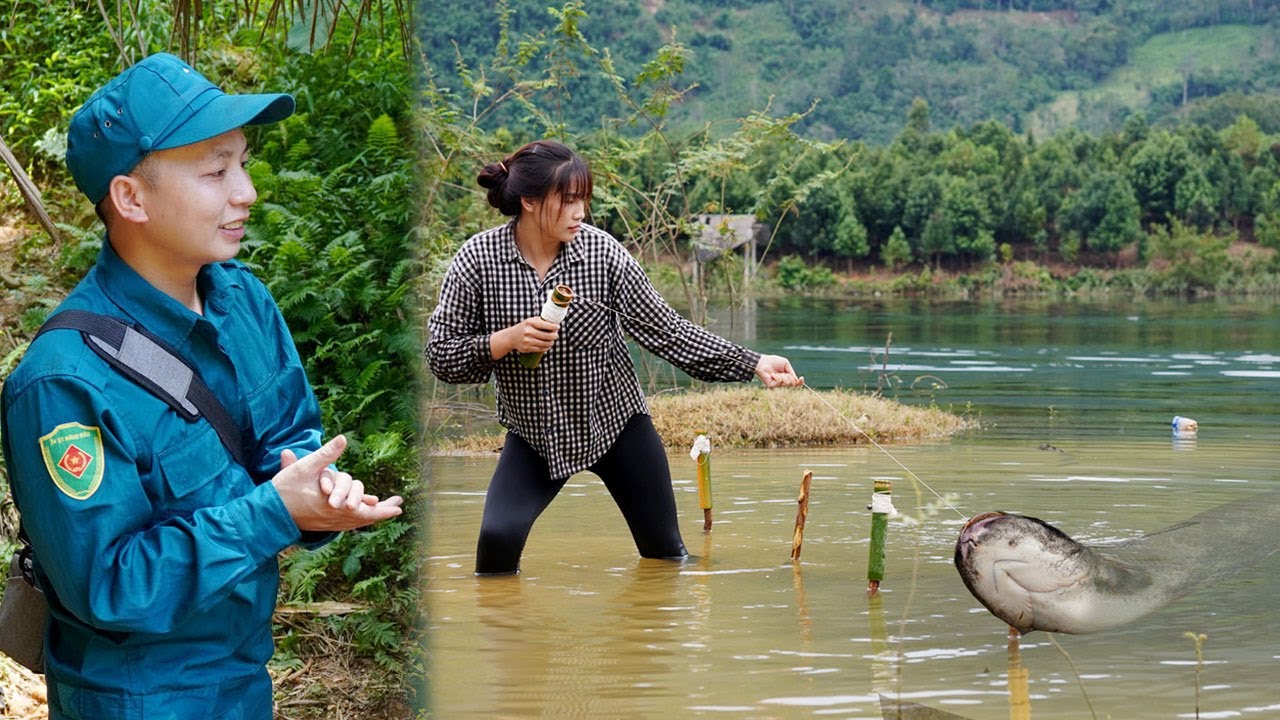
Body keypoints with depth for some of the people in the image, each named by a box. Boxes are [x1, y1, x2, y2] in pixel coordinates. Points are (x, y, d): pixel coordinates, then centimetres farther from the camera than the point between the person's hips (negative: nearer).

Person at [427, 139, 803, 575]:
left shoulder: (602, 251, -14)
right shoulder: (477, 260, -14)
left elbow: (665, 331, -12)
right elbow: (441, 355, -11)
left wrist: (753, 364, -20)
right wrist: (506, 341, -28)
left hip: (615, 424, 1)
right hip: (534, 435, -1)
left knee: (665, 552, 8)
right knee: (498, 539, -18)